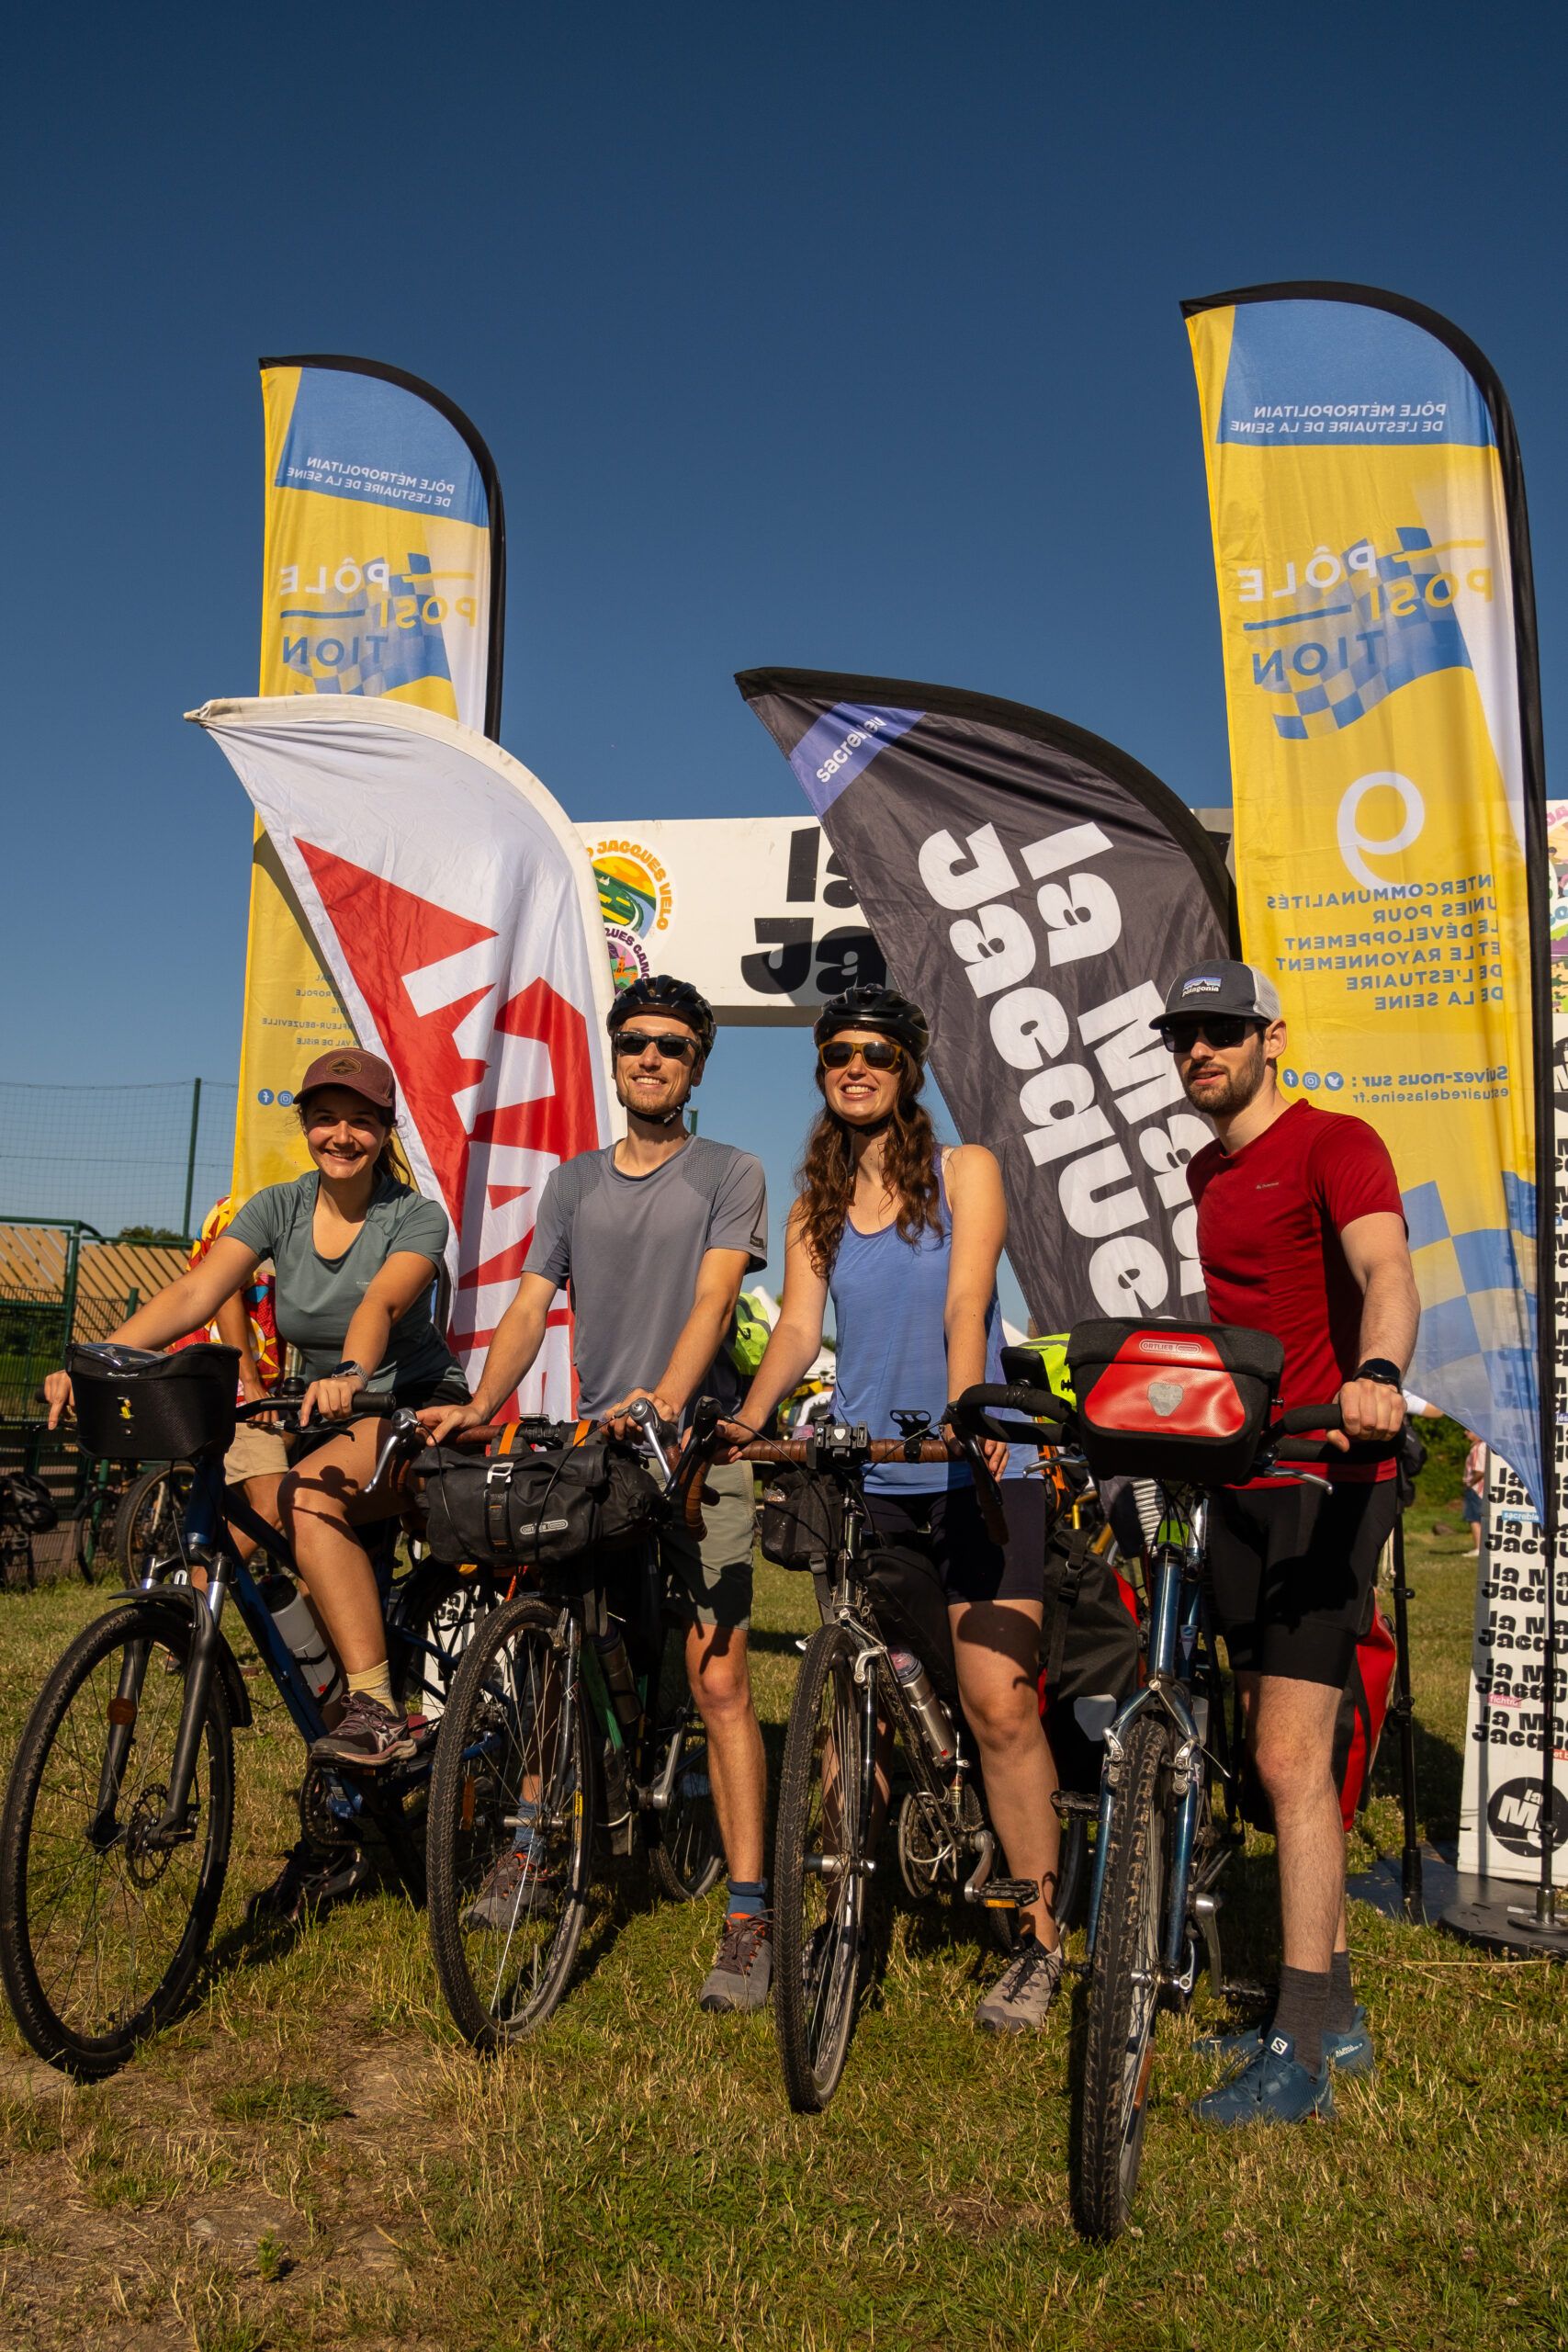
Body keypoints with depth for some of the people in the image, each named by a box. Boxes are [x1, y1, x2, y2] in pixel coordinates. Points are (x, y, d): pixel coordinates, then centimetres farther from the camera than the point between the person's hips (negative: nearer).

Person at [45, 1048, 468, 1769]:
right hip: (324, 1411, 6)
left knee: (309, 1494, -32)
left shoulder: (417, 1217, -11)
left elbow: (381, 1303, -32)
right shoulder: (278, 1207, 0)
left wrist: (350, 1374, -54)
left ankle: (377, 1711, -32)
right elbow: (195, 1293, -15)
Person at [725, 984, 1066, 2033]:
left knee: (1000, 1704, -7)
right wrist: (746, 1423, -17)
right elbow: (798, 1328, 1)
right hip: (862, 1482, 3)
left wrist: (962, 1416, -26)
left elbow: (967, 1304, -10)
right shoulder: (815, 1211, 13)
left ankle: (1040, 1936, 7)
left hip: (978, 1473, -3)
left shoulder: (967, 1173, 3)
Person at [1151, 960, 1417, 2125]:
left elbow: (1385, 1270, -27)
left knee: (1291, 1761, -9)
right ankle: (1334, 2009, 28)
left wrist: (1377, 1374, -46)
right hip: (1243, 1480, 8)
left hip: (1327, 1475, -8)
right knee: (1287, 1758, 14)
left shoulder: (1335, 1143, -9)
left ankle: (1299, 2055, 1)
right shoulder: (1205, 1173, 15)